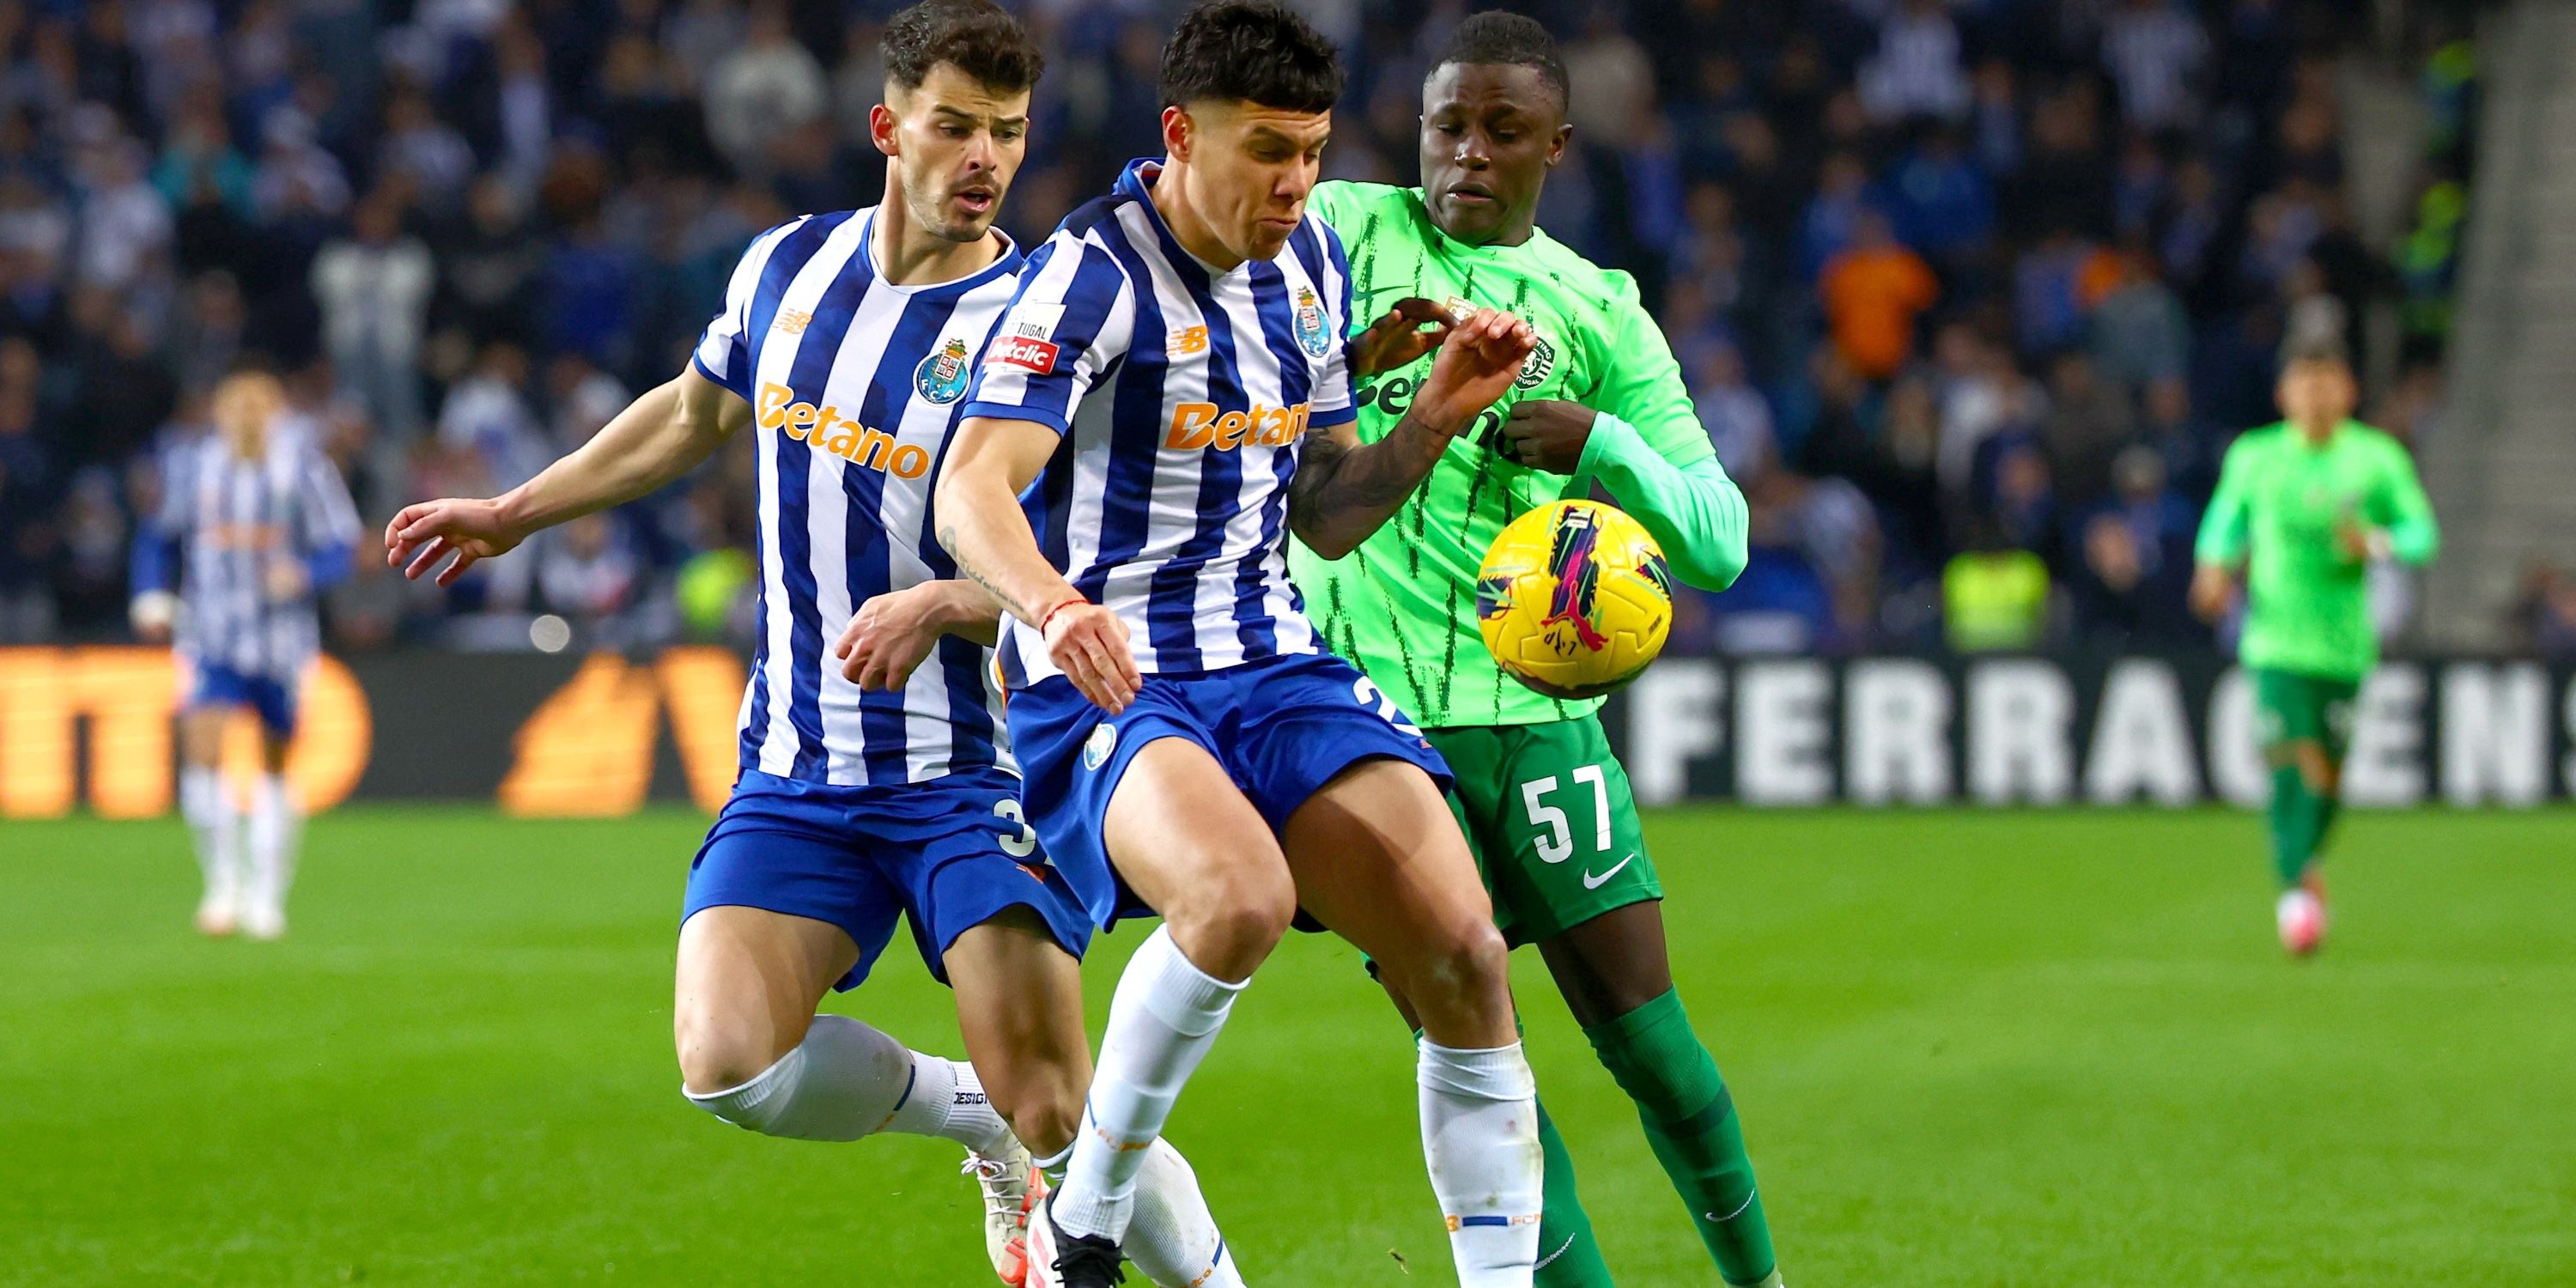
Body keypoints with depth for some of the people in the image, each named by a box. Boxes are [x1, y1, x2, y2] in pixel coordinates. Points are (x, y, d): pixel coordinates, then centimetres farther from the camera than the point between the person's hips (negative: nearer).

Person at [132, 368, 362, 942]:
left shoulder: (302, 468, -9)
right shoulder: (192, 465, -2)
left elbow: (340, 544, -5)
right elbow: (160, 536, 13)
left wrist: (303, 574, -25)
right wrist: (152, 596, 0)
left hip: (282, 638, 0)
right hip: (212, 637, 0)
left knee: (275, 771, 9)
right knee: (201, 752, -17)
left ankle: (267, 895, 25)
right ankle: (223, 882, -2)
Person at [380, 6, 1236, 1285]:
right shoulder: (788, 265, 6)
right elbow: (695, 413, 27)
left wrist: (938, 606, -27)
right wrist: (513, 512, 33)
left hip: (971, 765, -4)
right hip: (797, 767, 4)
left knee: (1055, 1117, -14)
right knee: (729, 1064, -16)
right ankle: (970, 1113, 12)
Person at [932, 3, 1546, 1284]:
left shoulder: (1308, 261, 11)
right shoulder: (1091, 272, -12)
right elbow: (974, 491, -25)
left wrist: (1436, 415, 2)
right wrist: (1055, 603, -45)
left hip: (1275, 668, 7)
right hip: (1103, 688, -6)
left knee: (1465, 954, -13)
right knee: (1242, 895, -36)